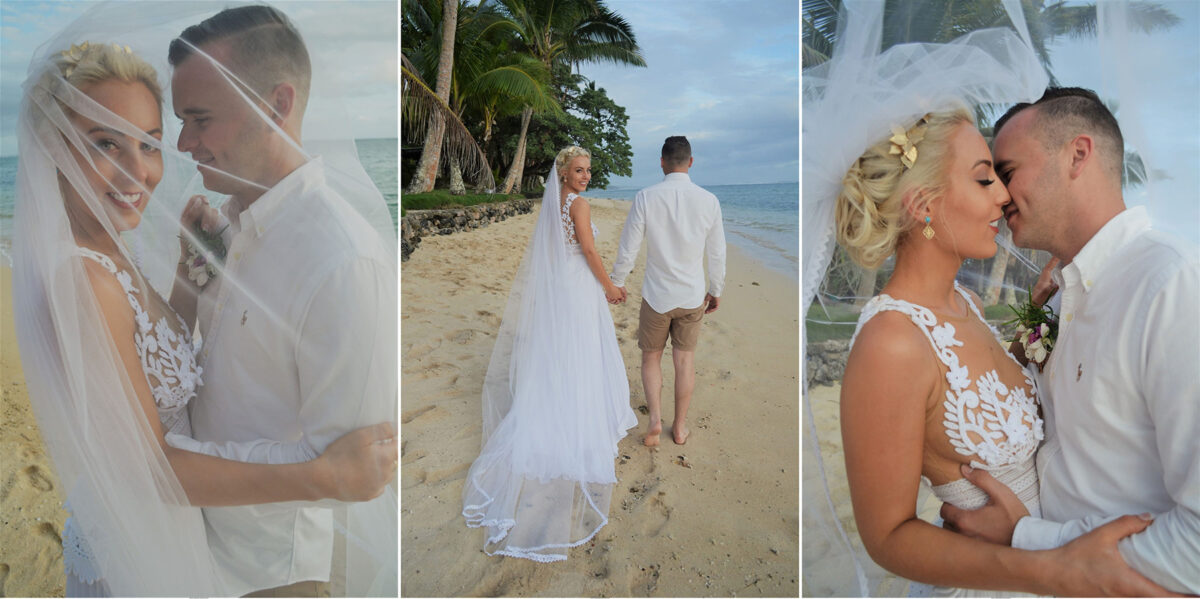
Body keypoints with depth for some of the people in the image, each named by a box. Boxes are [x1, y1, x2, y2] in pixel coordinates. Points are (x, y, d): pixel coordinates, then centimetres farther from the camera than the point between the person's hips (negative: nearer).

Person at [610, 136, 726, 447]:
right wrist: (715, 290, 15)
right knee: (684, 360, 14)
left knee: (651, 357, 16)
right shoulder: (709, 200, -8)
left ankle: (655, 419, 2)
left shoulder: (645, 197, -14)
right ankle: (680, 427, 25)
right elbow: (717, 254, 1)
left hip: (657, 295, -2)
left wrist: (617, 282, 9)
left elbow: (628, 249, -8)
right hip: (693, 296, 2)